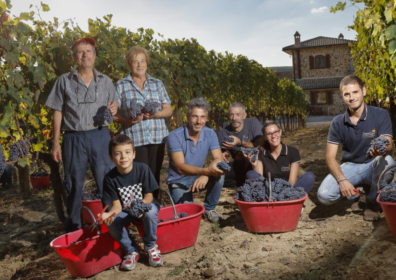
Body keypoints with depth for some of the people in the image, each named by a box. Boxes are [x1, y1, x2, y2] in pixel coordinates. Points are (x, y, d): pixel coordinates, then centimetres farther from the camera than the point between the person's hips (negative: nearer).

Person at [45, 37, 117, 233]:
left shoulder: (105, 81, 12)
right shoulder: (64, 81, 8)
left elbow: (113, 107, 17)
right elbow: (58, 113, 6)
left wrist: (113, 109, -8)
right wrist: (55, 142, 1)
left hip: (100, 136, 1)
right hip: (73, 138, 0)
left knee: (106, 182, 0)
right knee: (74, 185, 6)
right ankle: (72, 228, 21)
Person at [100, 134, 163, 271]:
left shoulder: (142, 169, -16)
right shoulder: (110, 178, -12)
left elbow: (149, 196, -12)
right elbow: (117, 205, -11)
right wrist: (110, 214, -35)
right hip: (124, 211, 2)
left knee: (150, 212, -36)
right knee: (111, 222, -29)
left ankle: (150, 247, -8)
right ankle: (131, 251, -4)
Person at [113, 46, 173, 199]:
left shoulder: (157, 83, 14)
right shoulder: (121, 85, 7)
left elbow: (168, 110, 10)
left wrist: (156, 114, -12)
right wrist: (126, 120, -17)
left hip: (157, 137, 2)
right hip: (135, 139, -2)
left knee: (154, 175, 5)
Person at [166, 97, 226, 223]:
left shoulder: (210, 134, -7)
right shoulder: (175, 136, -20)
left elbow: (219, 159, -16)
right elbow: (180, 168, -28)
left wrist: (205, 175, -36)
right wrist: (206, 170, -43)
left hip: (199, 178, 4)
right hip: (179, 181, -4)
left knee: (219, 175, -25)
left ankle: (209, 208, -1)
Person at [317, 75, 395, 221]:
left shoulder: (380, 115, -9)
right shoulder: (338, 122, -4)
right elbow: (330, 157, -6)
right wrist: (342, 180, -24)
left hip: (372, 166, -1)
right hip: (350, 167, 1)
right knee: (324, 195, -25)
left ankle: (372, 201, -7)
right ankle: (355, 193, 11)